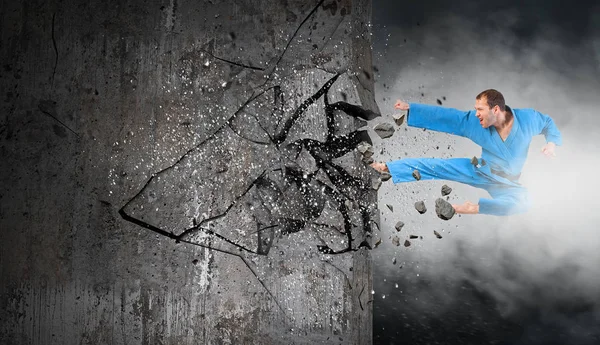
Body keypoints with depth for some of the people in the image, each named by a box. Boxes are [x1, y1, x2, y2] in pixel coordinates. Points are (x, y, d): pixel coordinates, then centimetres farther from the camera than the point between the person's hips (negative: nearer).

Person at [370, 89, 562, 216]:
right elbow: (443, 115, -15)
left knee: (522, 203, -34)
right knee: (434, 166, -9)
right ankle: (386, 168, -6)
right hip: (479, 171, 1)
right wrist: (410, 108, -19)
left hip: (508, 183, -1)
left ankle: (474, 207, -36)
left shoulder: (527, 118, -19)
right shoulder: (472, 122, -16)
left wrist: (551, 142, -20)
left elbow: (548, 123, 1)